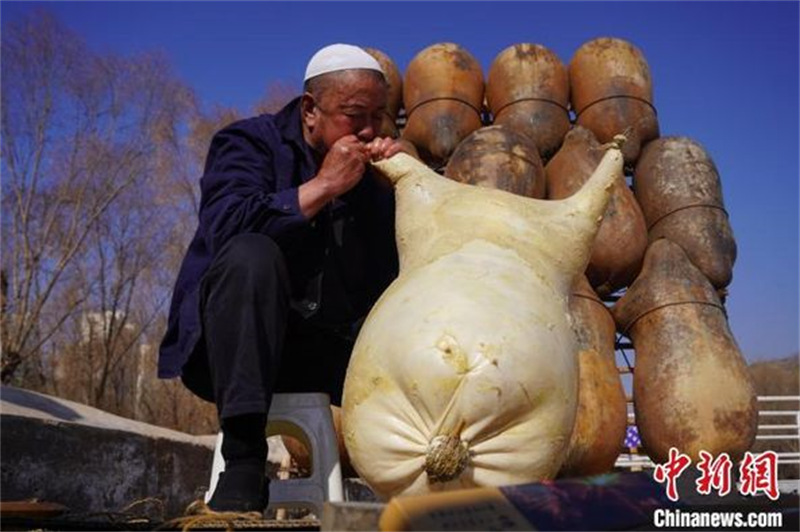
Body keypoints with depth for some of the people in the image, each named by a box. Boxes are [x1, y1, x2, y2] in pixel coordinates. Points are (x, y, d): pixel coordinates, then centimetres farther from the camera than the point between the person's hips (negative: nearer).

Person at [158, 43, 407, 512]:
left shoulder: (374, 170, 12)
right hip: (229, 346, -3)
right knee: (251, 254, -34)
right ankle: (244, 460, -33)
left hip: (330, 350, 4)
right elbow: (225, 227, -22)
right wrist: (323, 186, -20)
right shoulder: (250, 142, 0)